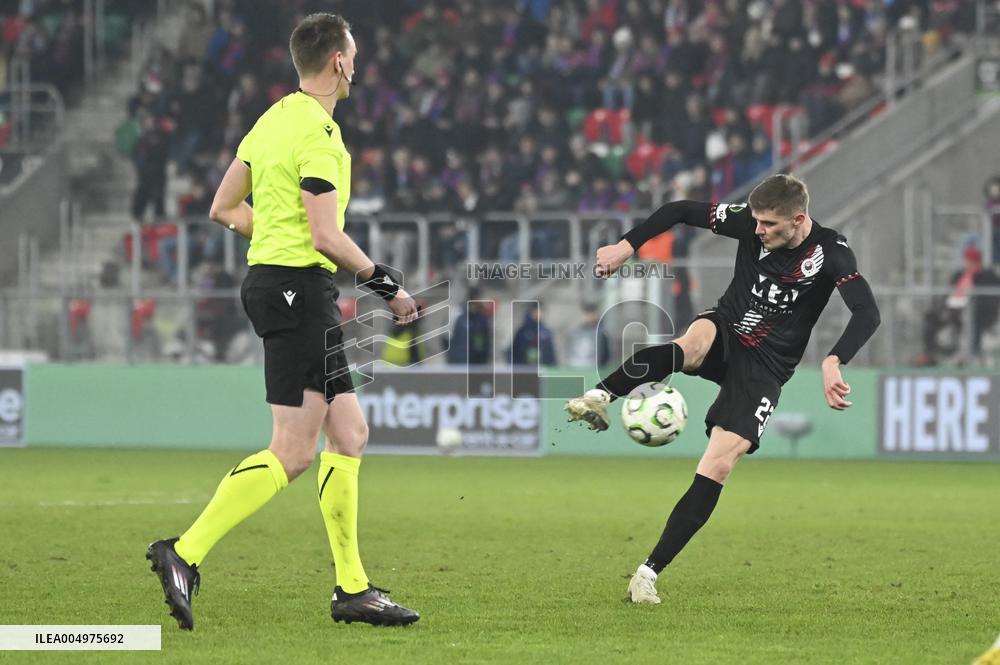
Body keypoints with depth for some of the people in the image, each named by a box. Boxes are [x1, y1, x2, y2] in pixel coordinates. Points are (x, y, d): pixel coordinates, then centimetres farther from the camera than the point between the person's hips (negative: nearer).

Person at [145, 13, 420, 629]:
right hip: (301, 285, -10)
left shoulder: (274, 119, 13)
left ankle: (352, 587, 13)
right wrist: (384, 282, -10)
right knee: (293, 452, -10)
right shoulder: (318, 134, -16)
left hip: (270, 277, 10)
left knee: (349, 432, 11)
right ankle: (185, 552, -13)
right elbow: (326, 237, -21)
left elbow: (224, 208, 18)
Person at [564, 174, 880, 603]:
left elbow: (867, 314, -28)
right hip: (725, 332, 2)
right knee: (692, 346, -39)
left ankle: (650, 571, -8)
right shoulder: (750, 224, -8)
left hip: (765, 368, -2)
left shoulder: (831, 253, -16)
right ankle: (600, 398, -41)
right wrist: (627, 246, -9)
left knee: (717, 468, -15)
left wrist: (833, 362, -45)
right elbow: (680, 211, 1)